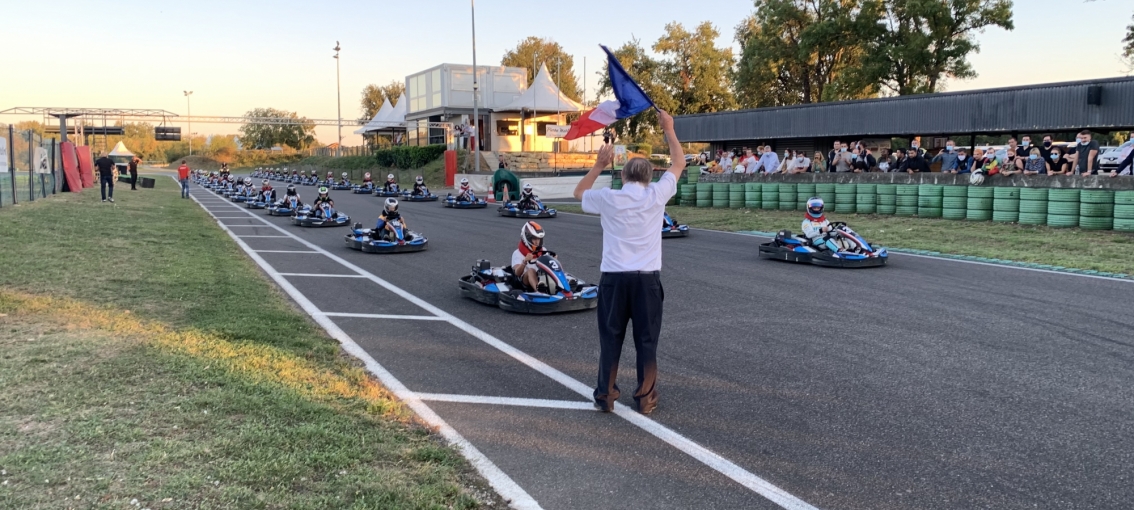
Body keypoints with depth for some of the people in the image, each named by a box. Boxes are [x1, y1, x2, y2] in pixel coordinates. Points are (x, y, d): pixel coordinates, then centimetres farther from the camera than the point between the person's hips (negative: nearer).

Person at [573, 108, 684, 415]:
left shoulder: (608, 198, -1)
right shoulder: (656, 196, -1)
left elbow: (579, 192, 21)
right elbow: (679, 164, 14)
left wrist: (600, 164, 21)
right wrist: (669, 130, 22)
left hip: (614, 277, 0)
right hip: (647, 277, 0)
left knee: (610, 337, 9)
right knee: (647, 339, 8)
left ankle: (606, 395, 17)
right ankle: (645, 398, 14)